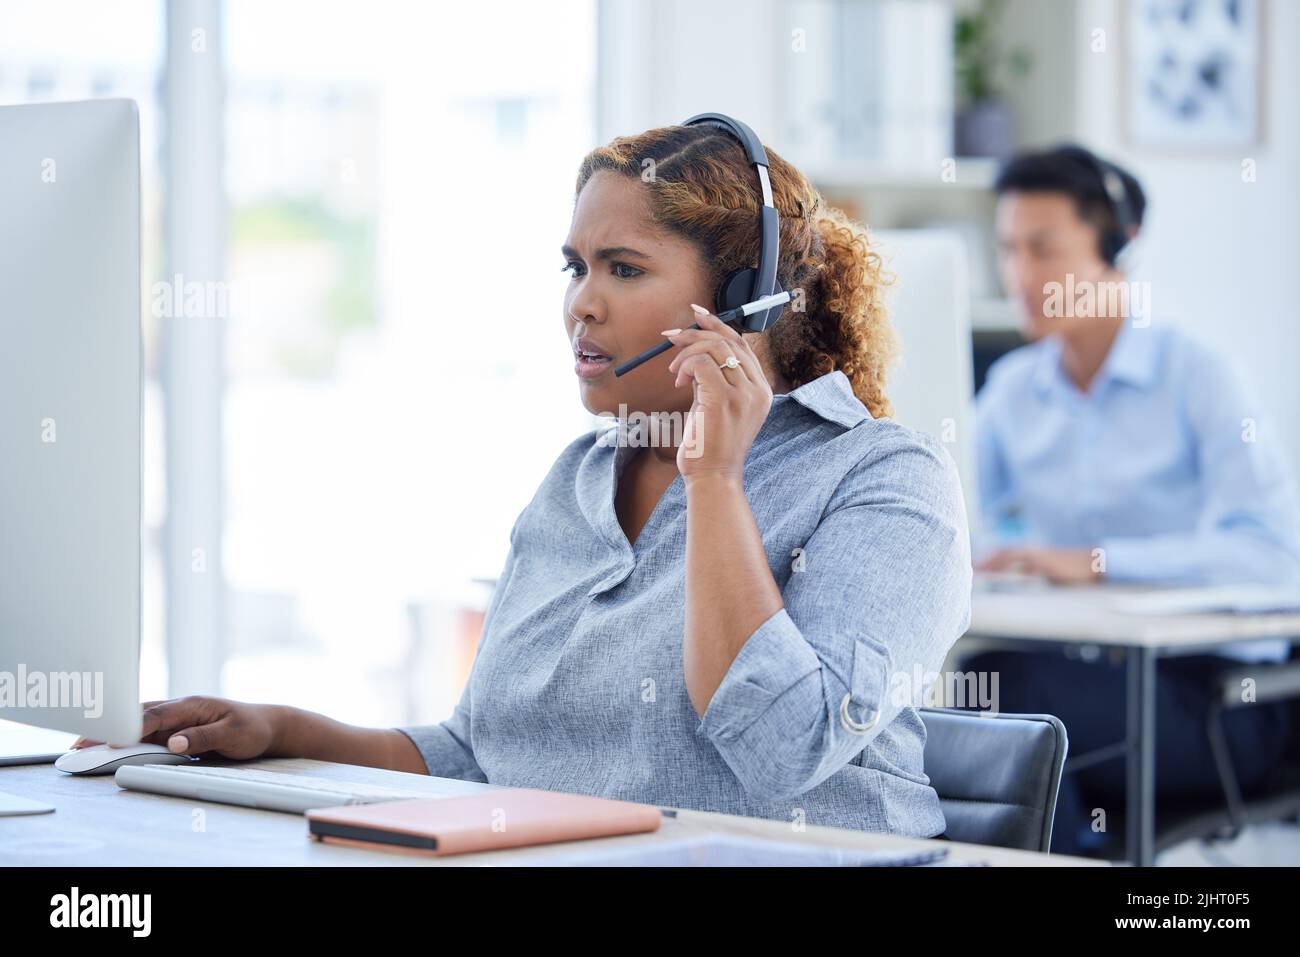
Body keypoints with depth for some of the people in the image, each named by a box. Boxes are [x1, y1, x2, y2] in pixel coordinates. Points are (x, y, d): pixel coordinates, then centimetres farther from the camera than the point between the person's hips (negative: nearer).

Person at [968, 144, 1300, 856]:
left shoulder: (1192, 376, -6)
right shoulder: (1012, 389, 11)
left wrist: (1098, 562, -26)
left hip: (1210, 690, -5)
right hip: (1081, 672, 5)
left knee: (1000, 684, -30)